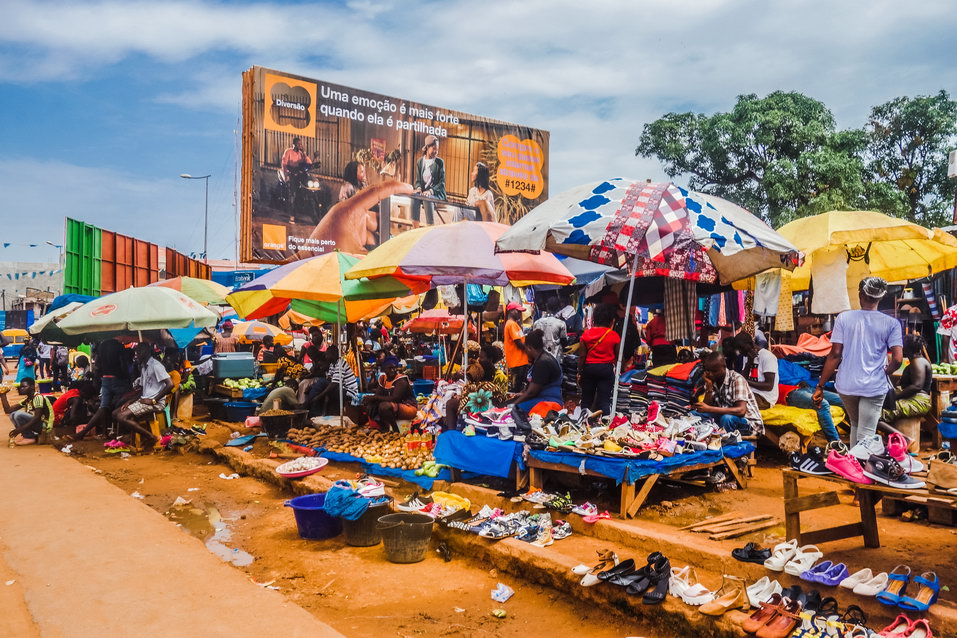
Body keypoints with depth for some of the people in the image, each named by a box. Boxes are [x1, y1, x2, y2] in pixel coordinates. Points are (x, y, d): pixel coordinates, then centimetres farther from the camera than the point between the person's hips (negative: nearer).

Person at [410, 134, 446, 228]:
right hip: (423, 191, 2)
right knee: (414, 197, -31)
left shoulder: (439, 162, 3)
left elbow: (442, 182, -4)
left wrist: (431, 191, -21)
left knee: (428, 198, -36)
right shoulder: (420, 161, 11)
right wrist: (418, 188, -14)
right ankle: (415, 229, -32)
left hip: (437, 193, -2)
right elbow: (418, 179, 10)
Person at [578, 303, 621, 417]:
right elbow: (618, 357, -1)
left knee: (586, 399, 13)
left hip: (589, 368, 2)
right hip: (607, 369, -1)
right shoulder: (614, 335, -4)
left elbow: (582, 356, -1)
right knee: (604, 401, -1)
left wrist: (579, 373, 6)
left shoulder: (586, 334, -1)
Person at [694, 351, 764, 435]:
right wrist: (709, 388, -20)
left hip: (749, 422, -5)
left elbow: (741, 411, -30)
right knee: (696, 414, -12)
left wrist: (709, 409, -35)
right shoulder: (711, 381, 0)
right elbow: (707, 406, -7)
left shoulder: (736, 379, -19)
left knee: (726, 418, -35)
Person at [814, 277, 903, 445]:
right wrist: (884, 372, 11)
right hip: (874, 387, -2)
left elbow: (835, 354, -6)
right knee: (866, 435, 2)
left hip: (846, 385, 2)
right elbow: (897, 359, -11)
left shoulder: (843, 318, -3)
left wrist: (820, 386, -2)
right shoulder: (891, 323, -4)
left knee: (855, 425, 24)